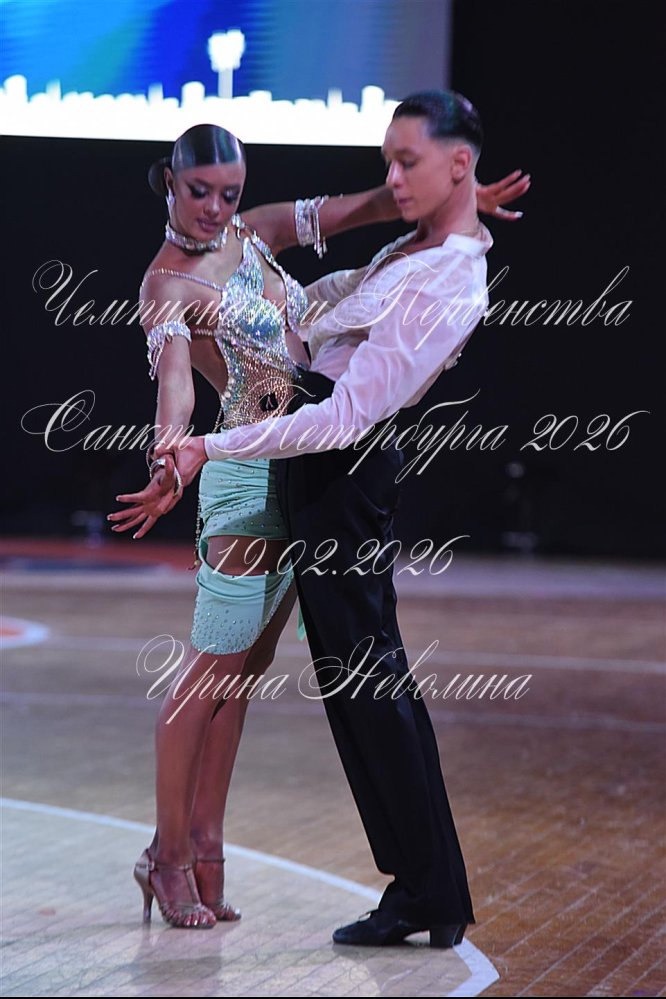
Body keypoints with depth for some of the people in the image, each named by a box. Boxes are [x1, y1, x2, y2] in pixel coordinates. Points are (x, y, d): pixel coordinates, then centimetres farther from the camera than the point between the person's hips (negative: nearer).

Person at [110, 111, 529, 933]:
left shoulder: (251, 232, 11)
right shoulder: (167, 282, -12)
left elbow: (352, 209, 13)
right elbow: (174, 377, -29)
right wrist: (169, 466, -46)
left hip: (307, 473, 8)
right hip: (253, 475, -8)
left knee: (243, 672, 9)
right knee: (211, 669, -4)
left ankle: (205, 845, 14)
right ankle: (170, 853, 5)